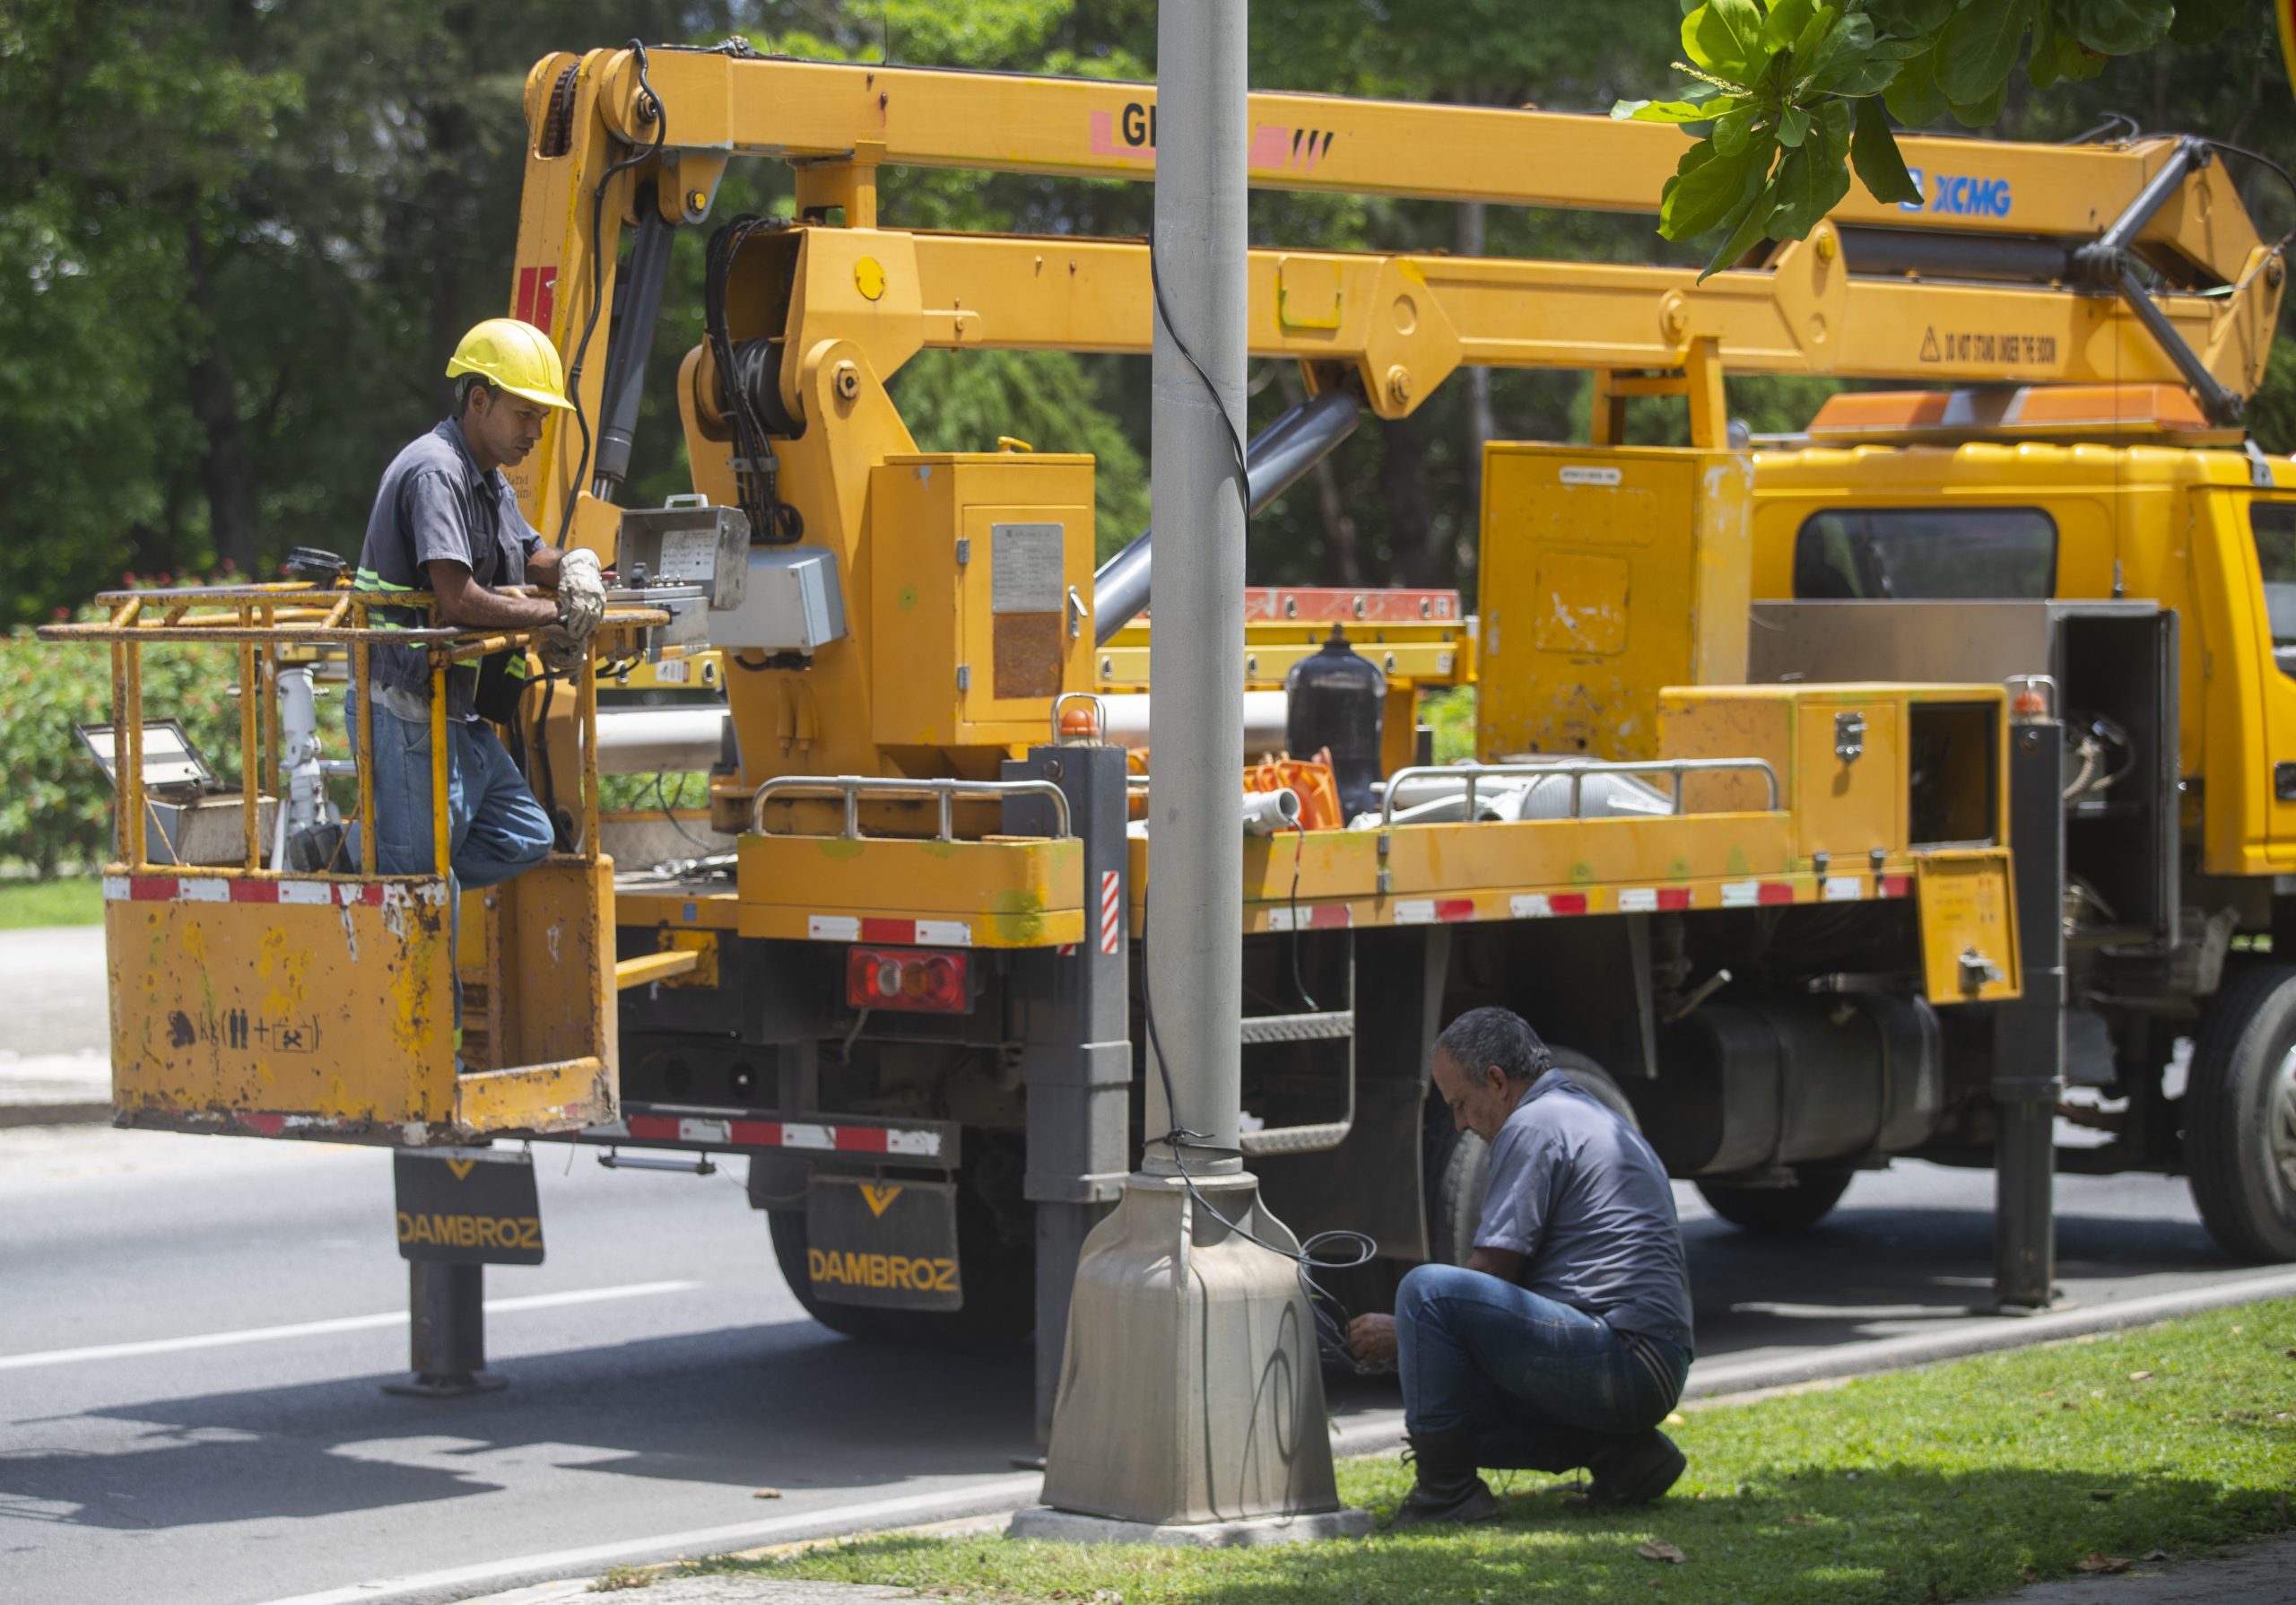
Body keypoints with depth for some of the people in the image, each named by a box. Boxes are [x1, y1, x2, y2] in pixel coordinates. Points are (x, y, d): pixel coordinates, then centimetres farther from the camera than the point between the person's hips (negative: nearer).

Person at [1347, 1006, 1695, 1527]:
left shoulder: (1534, 1126, -8)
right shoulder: (1593, 1117, 25)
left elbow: (1493, 1271, -10)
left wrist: (1403, 1333, 3)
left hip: (1621, 1359, -11)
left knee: (1426, 1290, -18)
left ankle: (1447, 1492, -12)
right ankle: (1618, 1450, 8)